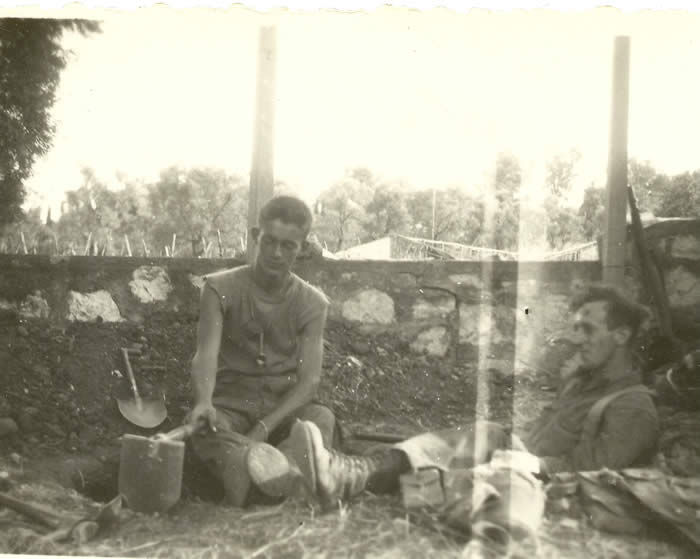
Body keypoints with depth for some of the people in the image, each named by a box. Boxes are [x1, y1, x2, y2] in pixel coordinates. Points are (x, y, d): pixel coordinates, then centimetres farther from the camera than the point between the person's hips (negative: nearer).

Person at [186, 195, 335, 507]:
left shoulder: (312, 303, 2)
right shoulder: (221, 288, -1)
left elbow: (309, 380, -7)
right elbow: (206, 355, -14)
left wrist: (265, 426, -24)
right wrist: (203, 401, -38)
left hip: (284, 407, 1)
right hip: (231, 404, -1)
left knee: (322, 417, -32)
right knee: (203, 427, -35)